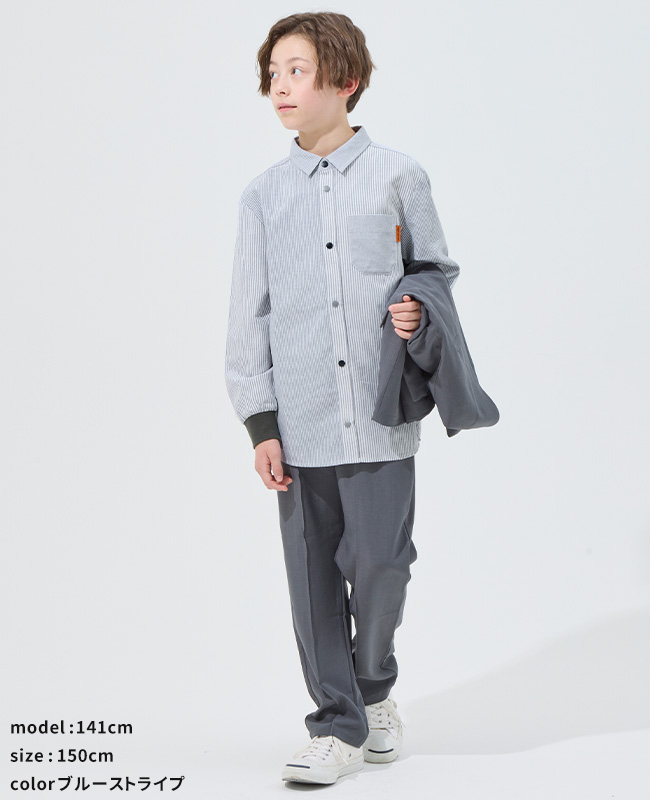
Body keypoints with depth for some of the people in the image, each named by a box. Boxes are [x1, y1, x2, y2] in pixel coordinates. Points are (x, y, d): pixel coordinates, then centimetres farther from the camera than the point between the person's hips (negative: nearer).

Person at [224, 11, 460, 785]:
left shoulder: (398, 176, 3)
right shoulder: (264, 195, 8)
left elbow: (440, 271, 14)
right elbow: (249, 316, 7)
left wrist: (423, 311, -10)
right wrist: (261, 424, 1)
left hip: (381, 416, -1)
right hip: (298, 423, 2)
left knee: (380, 563, -1)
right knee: (313, 580, 4)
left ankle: (375, 689, 28)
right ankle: (339, 725, 18)